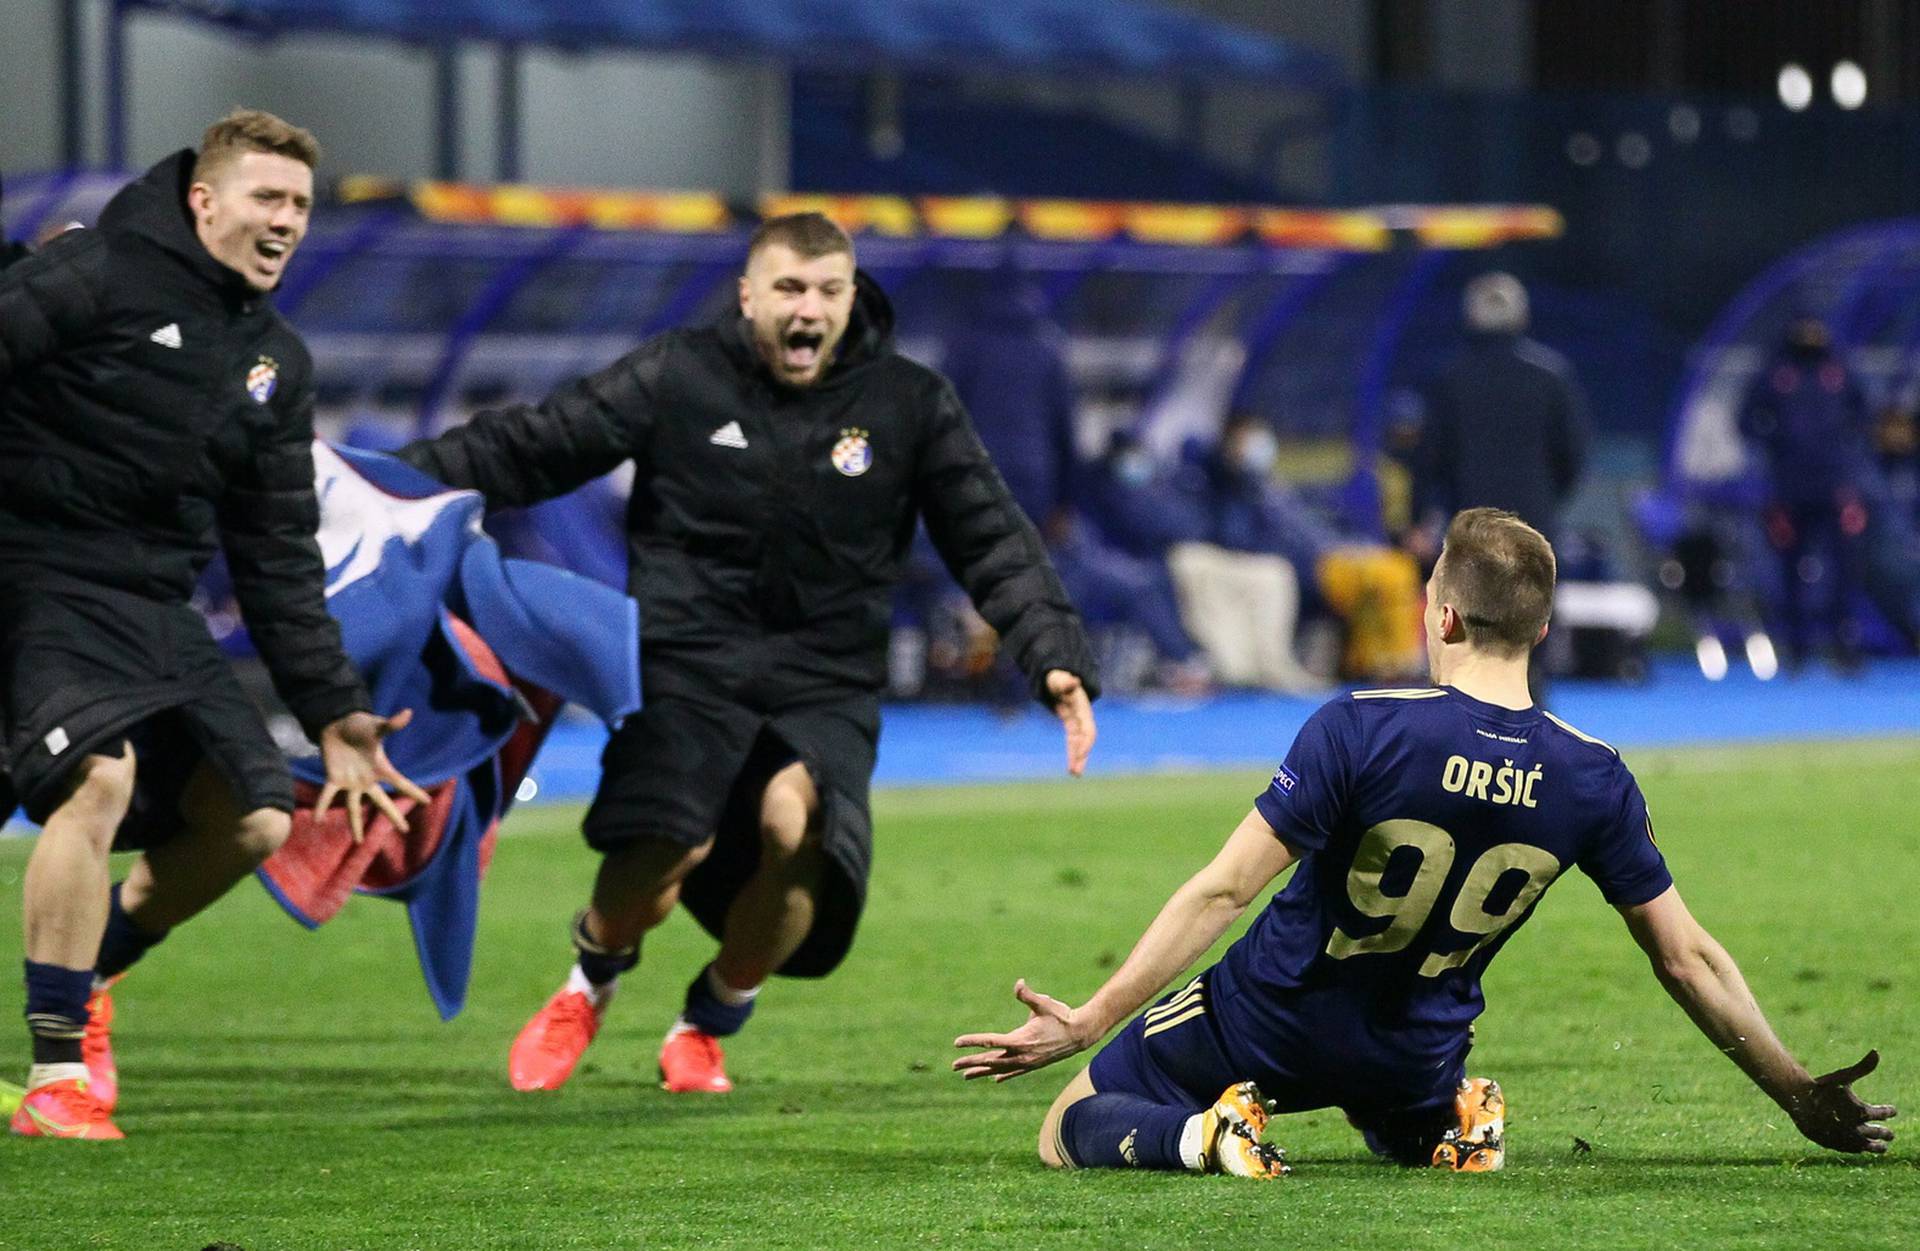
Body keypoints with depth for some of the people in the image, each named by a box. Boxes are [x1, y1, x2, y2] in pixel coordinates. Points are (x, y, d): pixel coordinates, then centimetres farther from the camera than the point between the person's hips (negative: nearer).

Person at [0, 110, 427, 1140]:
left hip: (159, 611, 8)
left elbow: (278, 561, 18)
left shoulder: (276, 366, 14)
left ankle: (88, 972, 25)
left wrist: (333, 710, 14)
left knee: (252, 820, 3)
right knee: (103, 776, -26)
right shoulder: (95, 277, -8)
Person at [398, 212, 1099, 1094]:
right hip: (687, 668, -1)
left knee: (795, 824, -30)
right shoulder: (677, 377, 1)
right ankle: (592, 977, 12)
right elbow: (528, 449, 6)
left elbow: (994, 545, 7)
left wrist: (1056, 661, -4)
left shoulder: (910, 404, 4)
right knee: (662, 850, -27)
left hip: (826, 689, 1)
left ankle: (713, 1018, 1)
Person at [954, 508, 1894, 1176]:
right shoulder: (1594, 781, -12)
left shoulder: (1359, 729, -23)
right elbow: (1686, 960, -6)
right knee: (1418, 1137, 38)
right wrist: (1797, 1094, 6)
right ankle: (1458, 1126, 2)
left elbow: (1224, 890, -22)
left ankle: (1208, 1132, -15)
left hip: (1266, 1023, -3)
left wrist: (1089, 1022, -17)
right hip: (1416, 1053, 3)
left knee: (1071, 1133, 15)